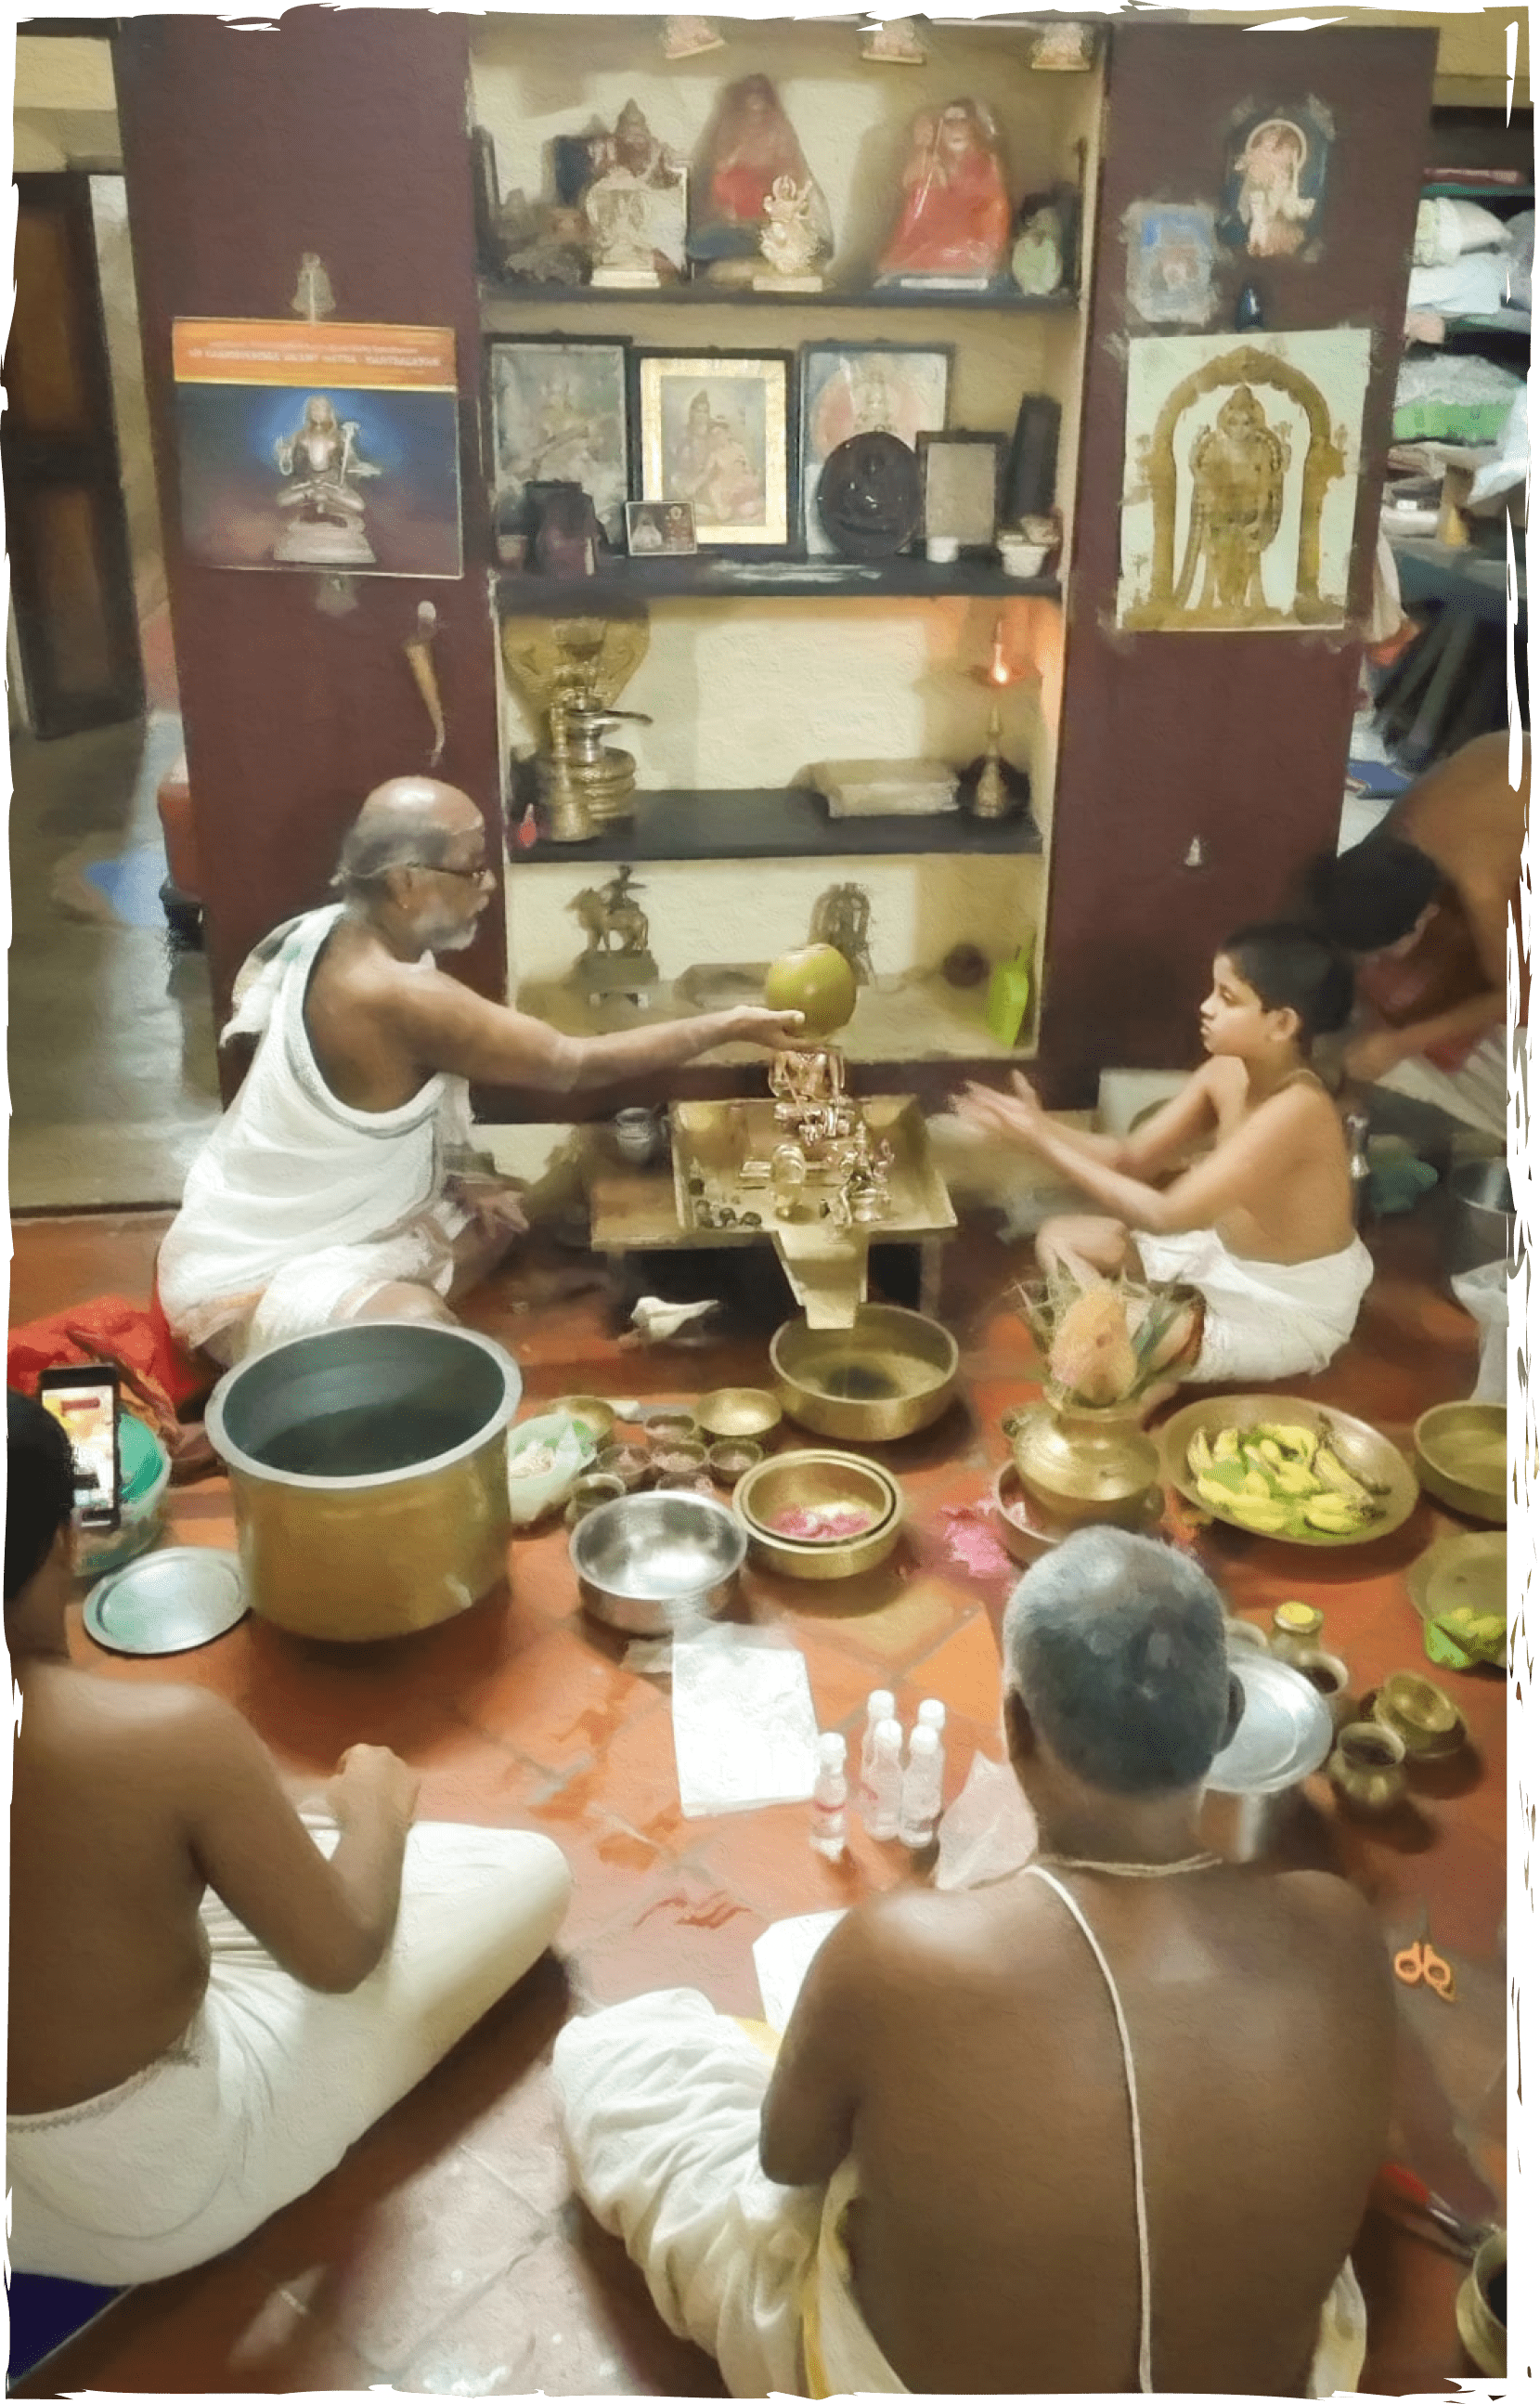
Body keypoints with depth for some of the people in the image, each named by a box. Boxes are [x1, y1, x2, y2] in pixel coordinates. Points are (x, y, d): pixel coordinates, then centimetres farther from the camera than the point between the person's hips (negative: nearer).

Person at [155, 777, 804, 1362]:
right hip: (249, 1276, -10)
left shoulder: (347, 935, -2)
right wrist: (731, 1025, -18)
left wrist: (450, 1180, -1)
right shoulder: (394, 993, -31)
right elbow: (576, 1064, -25)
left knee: (499, 1214, 16)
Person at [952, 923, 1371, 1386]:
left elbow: (1165, 1215, -34)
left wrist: (1045, 1143, -32)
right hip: (1224, 1256, 9)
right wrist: (1042, 1127, -18)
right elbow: (1133, 1156, 0)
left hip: (1289, 1308, -9)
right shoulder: (1226, 1072, -6)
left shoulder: (1297, 1109, -33)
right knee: (1059, 1238, 6)